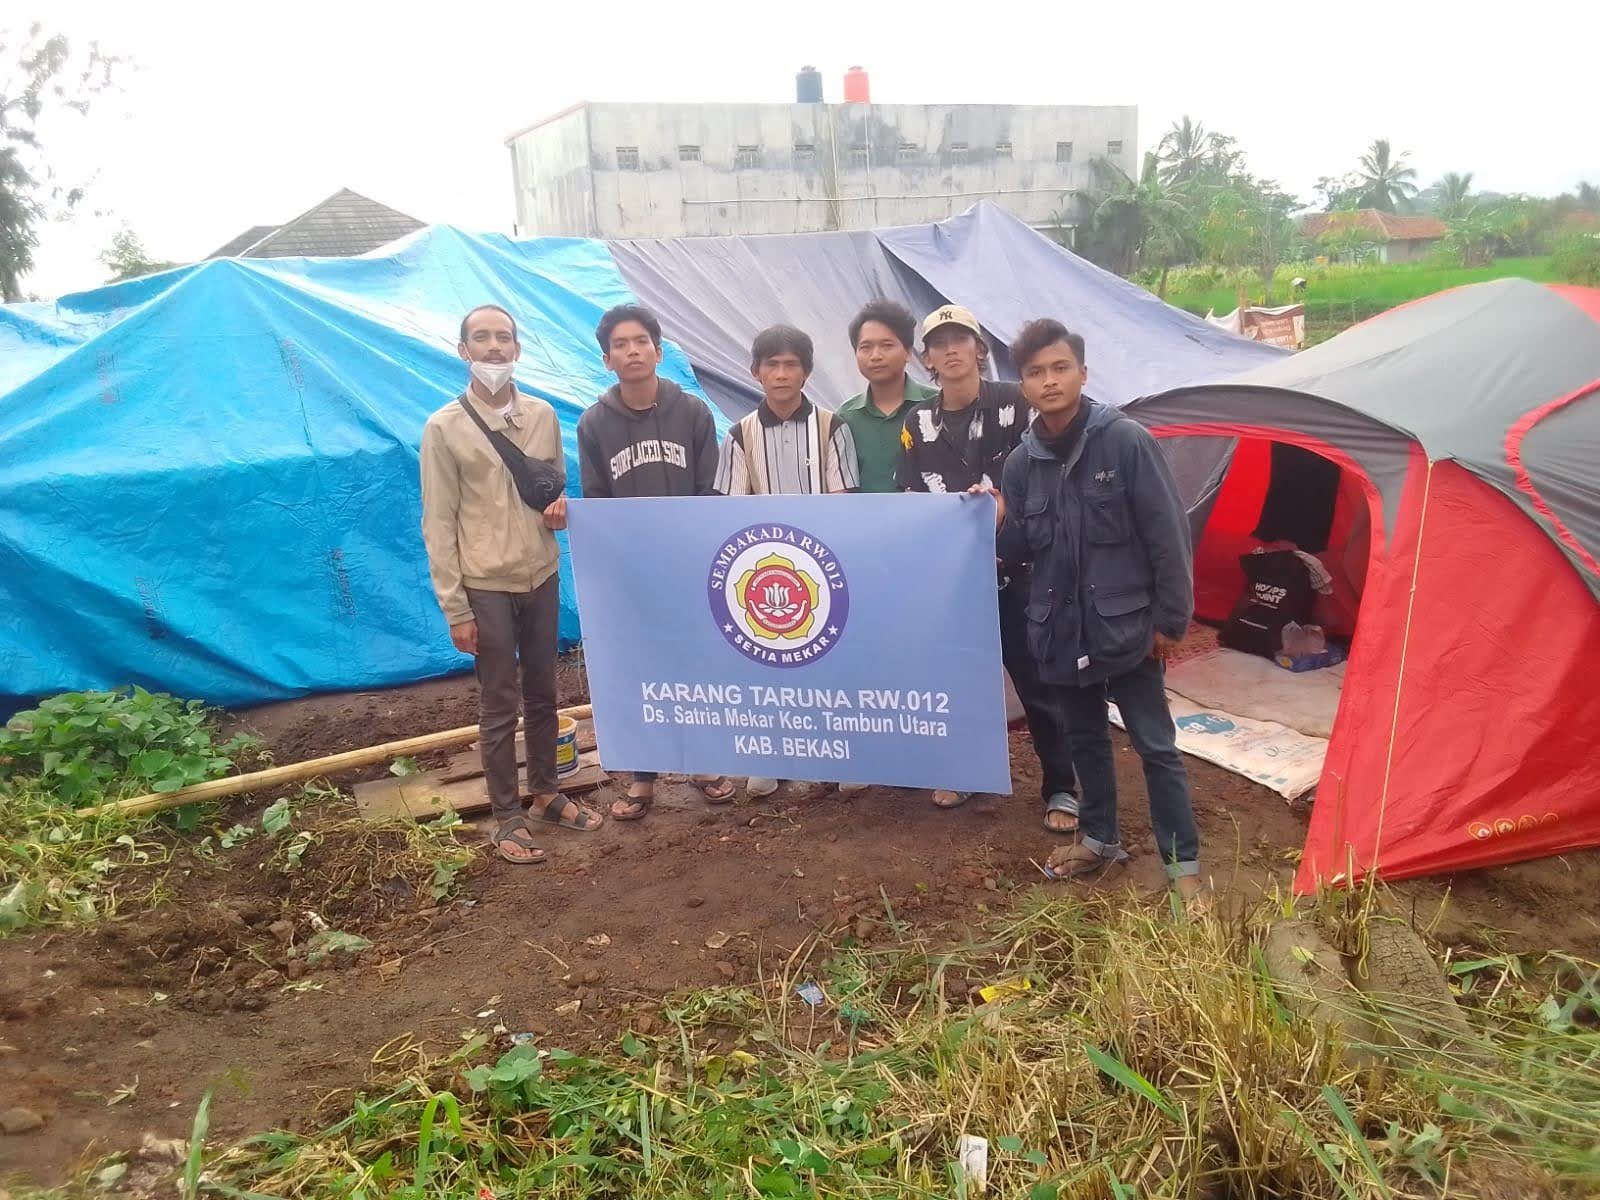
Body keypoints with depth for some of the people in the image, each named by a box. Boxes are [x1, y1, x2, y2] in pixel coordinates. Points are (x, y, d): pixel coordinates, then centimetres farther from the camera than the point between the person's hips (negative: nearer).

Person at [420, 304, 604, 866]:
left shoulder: (543, 415, 3)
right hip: (486, 588, -4)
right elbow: (439, 525, -8)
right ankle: (507, 817, 19)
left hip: (542, 579, 4)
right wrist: (455, 609, -10)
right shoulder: (444, 428, -8)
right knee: (499, 706, 5)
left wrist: (560, 510, -8)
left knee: (542, 695, 16)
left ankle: (545, 793, 33)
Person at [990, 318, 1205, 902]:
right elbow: (1022, 548, 9)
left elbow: (1168, 535, -10)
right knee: (1085, 739, 19)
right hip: (1060, 629, 5)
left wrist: (1170, 620, -8)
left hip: (1126, 627, -5)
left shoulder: (1127, 441, -12)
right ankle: (1099, 841, 37)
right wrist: (999, 522, -13)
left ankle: (1183, 863, 18)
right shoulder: (1022, 461, 2)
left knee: (1156, 747, 5)